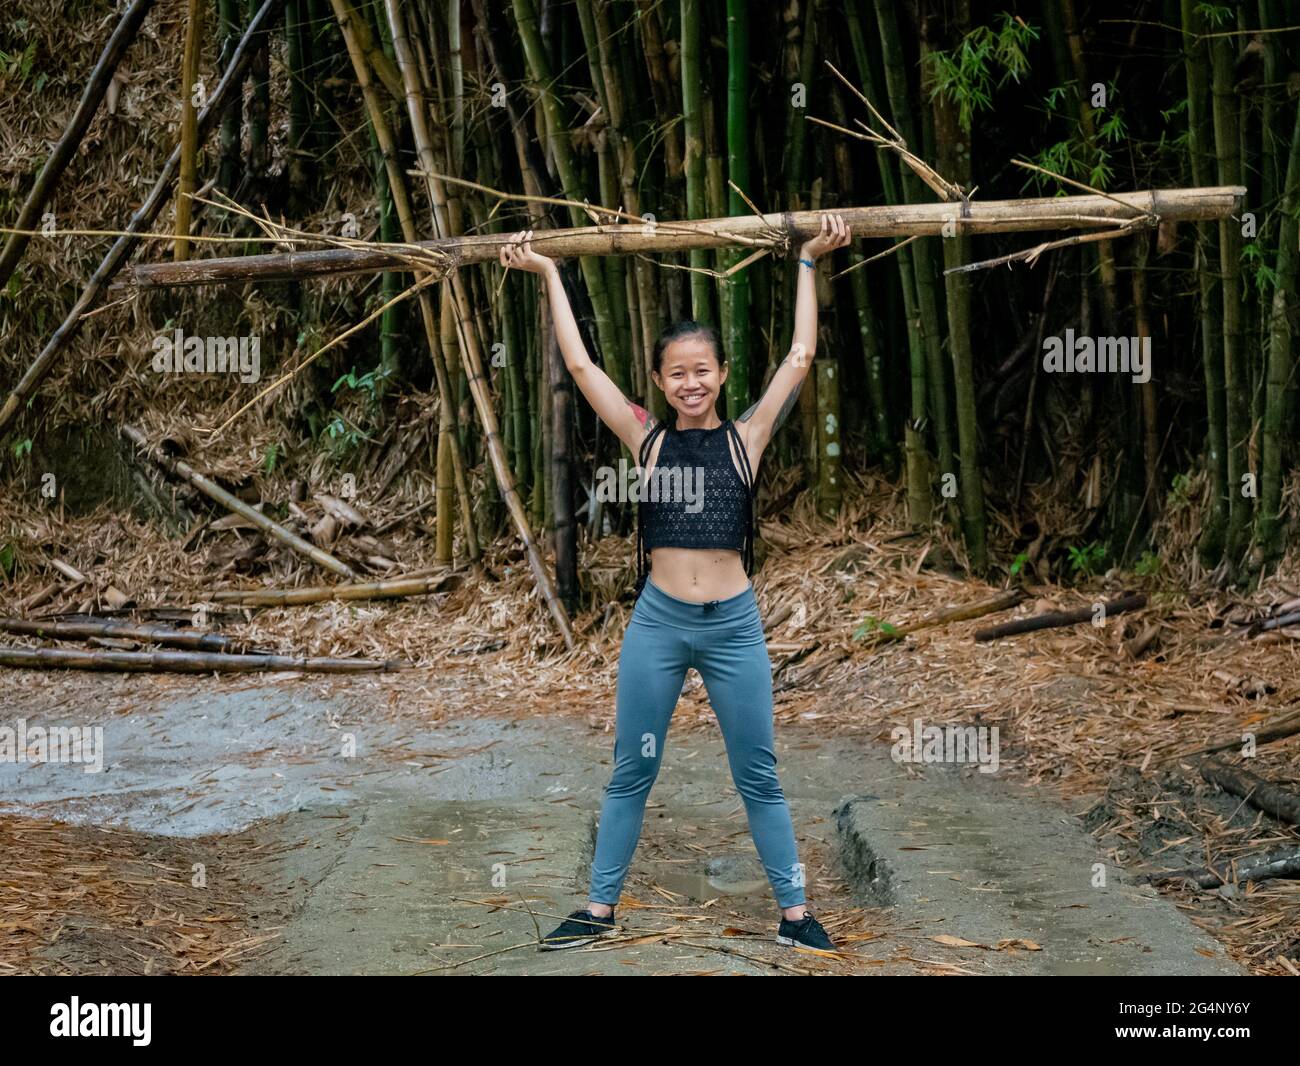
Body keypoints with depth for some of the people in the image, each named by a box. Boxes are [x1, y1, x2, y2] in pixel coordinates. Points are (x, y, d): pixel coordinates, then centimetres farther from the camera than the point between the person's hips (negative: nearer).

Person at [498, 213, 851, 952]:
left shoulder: (746, 437, 2)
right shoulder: (648, 441, 4)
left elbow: (800, 358, 1)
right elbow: (580, 365, 4)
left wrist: (809, 264, 3)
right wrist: (550, 275, 7)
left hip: (734, 625, -1)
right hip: (658, 622, 1)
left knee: (759, 779, 8)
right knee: (631, 774, 10)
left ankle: (795, 912, 17)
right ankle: (601, 910, 21)